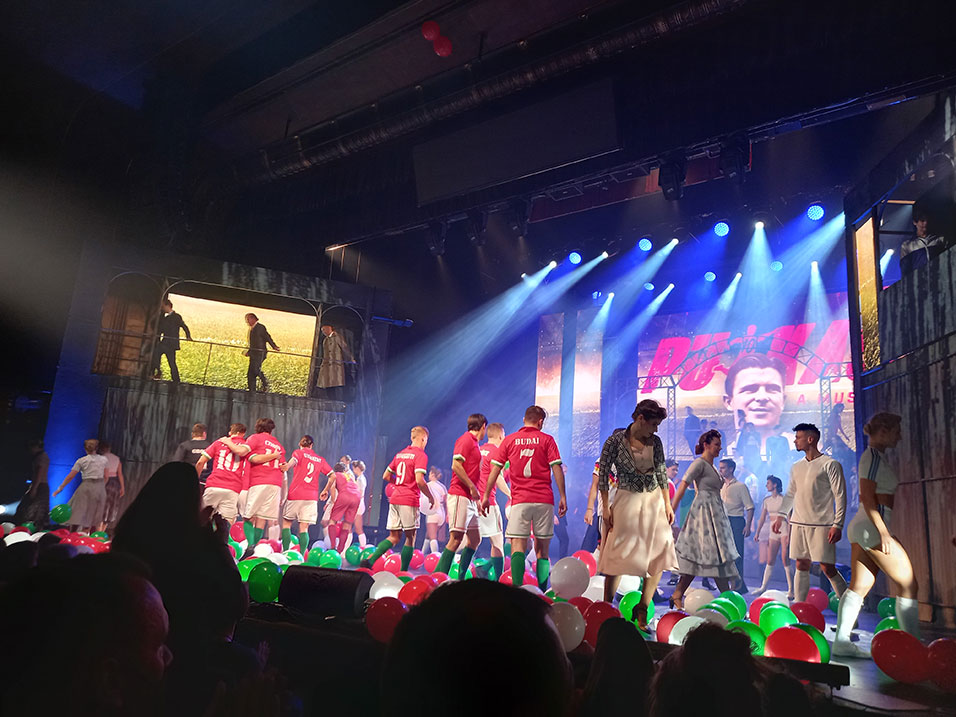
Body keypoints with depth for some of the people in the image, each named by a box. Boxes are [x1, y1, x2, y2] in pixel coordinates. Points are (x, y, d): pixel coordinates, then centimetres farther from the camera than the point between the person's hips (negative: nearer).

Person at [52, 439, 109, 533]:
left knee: (78, 513, 3)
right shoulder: (103, 459, 7)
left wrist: (60, 488, 5)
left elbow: (70, 476, -1)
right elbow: (105, 477, 10)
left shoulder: (81, 461, 2)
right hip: (100, 488, 2)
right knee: (93, 517, 10)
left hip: (86, 487, -2)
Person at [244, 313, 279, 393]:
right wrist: (248, 352, 17)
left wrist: (274, 346, -22)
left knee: (255, 369, -23)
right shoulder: (251, 329, 21)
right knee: (250, 374, 3)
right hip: (253, 353, 8)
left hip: (260, 353, -8)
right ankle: (252, 391, 8)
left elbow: (267, 337, -12)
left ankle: (265, 382, -2)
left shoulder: (261, 327, -3)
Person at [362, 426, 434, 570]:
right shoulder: (420, 455, -7)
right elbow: (419, 481, -18)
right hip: (410, 500, -7)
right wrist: (431, 497, -6)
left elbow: (385, 476, 18)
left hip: (394, 499, 7)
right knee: (410, 537, 5)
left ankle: (370, 559, -5)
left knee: (394, 537, 11)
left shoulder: (399, 454, 15)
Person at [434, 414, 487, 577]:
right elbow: (456, 466, -18)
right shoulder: (466, 440, -8)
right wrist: (472, 487, -17)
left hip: (469, 498, 10)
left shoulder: (474, 443, 19)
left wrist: (477, 499, 21)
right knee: (456, 538, -13)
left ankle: (461, 577, 19)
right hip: (460, 495, -10)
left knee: (475, 538, 12)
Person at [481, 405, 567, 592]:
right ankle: (542, 591, 7)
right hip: (544, 500, 1)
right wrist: (563, 497, 3)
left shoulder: (509, 440, 8)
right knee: (542, 548, 9)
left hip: (520, 500, -1)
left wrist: (486, 496, 11)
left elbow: (495, 470, 6)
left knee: (518, 546, -3)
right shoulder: (547, 440, 6)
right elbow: (557, 469, 0)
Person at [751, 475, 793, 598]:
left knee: (785, 560, -9)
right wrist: (757, 533, 9)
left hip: (784, 528, -6)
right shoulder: (767, 500, 11)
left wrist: (789, 534, -18)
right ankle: (763, 587, 10)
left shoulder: (783, 499, -7)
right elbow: (762, 518, 14)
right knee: (769, 561, 6)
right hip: (773, 530, 6)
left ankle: (791, 590, -3)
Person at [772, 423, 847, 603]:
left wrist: (837, 525, -13)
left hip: (821, 525, -6)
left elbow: (840, 496, -7)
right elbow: (790, 494, 23)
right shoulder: (796, 467, 15)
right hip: (798, 524, 6)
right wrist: (780, 515, 15)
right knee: (801, 566, 7)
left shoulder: (830, 464, -4)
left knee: (827, 568, -5)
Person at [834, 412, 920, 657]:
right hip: (873, 526, -9)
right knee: (909, 584, -2)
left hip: (862, 527, 9)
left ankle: (841, 641, 6)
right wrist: (883, 532, -21)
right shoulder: (874, 456, -11)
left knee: (859, 586, 7)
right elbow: (868, 497, -18)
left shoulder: (874, 455, 18)